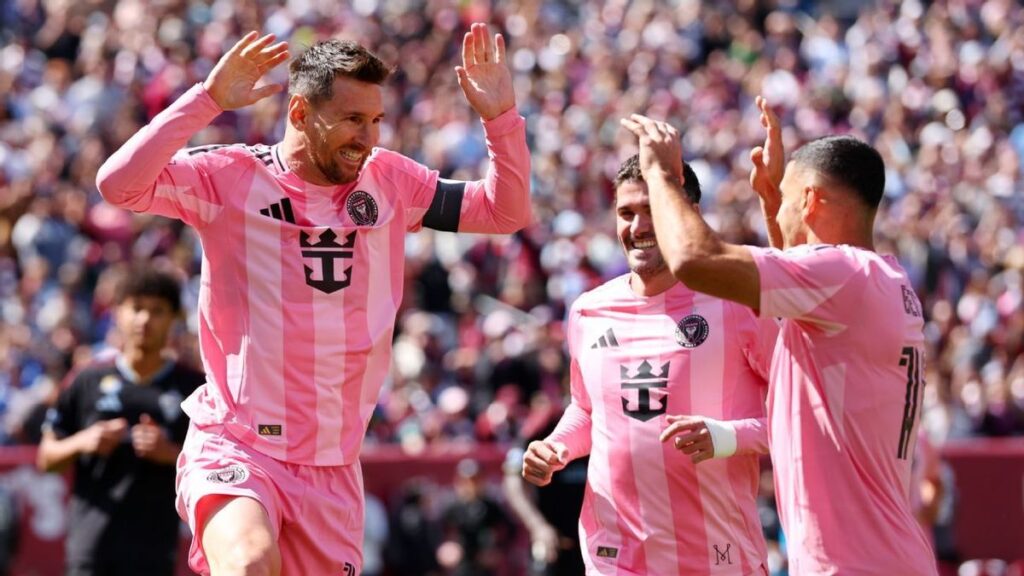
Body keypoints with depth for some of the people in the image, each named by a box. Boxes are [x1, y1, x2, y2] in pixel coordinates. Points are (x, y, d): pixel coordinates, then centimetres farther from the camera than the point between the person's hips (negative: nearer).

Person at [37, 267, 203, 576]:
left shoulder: (193, 387, 6)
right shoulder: (89, 380, 10)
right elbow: (46, 457, 14)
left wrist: (169, 454, -12)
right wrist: (82, 443, -6)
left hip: (153, 550, -1)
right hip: (90, 547, 1)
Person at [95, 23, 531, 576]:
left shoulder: (389, 181, 8)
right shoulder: (230, 176, -6)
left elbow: (504, 212, 12)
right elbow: (119, 183, -19)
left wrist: (500, 116, -2)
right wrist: (209, 98, -22)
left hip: (333, 465, 5)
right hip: (233, 446, -5)